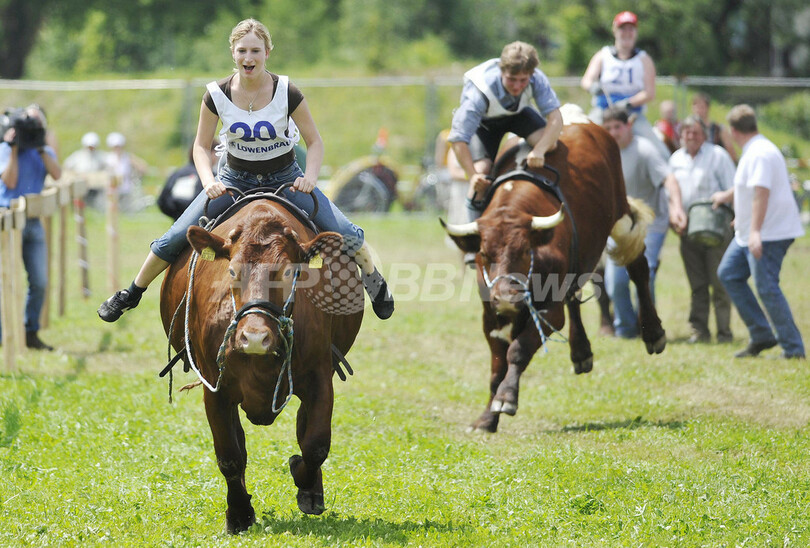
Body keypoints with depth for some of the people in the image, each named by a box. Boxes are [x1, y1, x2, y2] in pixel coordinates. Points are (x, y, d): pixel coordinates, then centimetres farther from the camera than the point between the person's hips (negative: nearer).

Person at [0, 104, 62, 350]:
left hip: (34, 223, 5)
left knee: (39, 281, 2)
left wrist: (40, 149, -12)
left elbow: (57, 174, -7)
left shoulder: (46, 152, 11)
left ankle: (31, 334, 10)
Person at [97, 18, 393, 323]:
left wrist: (310, 177, -26)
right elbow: (201, 146, -3)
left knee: (344, 232, -15)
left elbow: (314, 141, -8)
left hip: (285, 179, -1)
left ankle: (373, 278, 17)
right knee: (176, 238, -10)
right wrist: (209, 182, -22)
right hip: (235, 178, 1)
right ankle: (132, 293, 11)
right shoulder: (217, 94, -14)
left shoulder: (287, 92, -17)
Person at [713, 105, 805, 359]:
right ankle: (762, 336, 15)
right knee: (728, 274, 14)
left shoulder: (759, 154, -19)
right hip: (748, 233, 11)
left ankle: (793, 349, -9)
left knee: (767, 288, -13)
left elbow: (761, 192, -29)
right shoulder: (752, 151, 15)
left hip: (769, 233, -11)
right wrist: (727, 196, 53)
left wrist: (755, 231, -36)